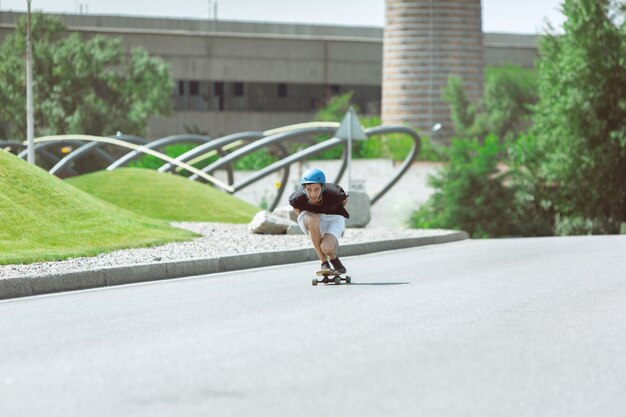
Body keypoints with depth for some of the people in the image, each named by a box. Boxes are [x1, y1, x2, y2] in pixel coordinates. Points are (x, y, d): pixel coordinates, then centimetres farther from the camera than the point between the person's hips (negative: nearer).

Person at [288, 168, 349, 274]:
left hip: (333, 218, -1)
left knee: (326, 248, -29)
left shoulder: (332, 195, -33)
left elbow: (344, 200, -9)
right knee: (313, 220, -38)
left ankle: (333, 258, 12)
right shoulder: (298, 198, -29)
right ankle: (324, 262, -22)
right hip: (309, 216, 1)